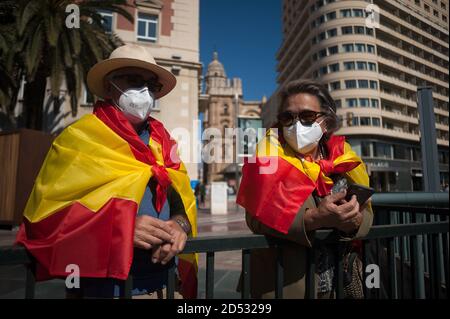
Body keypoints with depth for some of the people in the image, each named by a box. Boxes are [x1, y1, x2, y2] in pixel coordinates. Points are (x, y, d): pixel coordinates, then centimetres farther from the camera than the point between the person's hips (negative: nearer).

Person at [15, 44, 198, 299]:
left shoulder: (163, 141, 7)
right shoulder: (79, 138, -8)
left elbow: (182, 199, 6)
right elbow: (46, 213, -11)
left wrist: (179, 224, -16)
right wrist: (119, 226, -24)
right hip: (102, 285, -4)